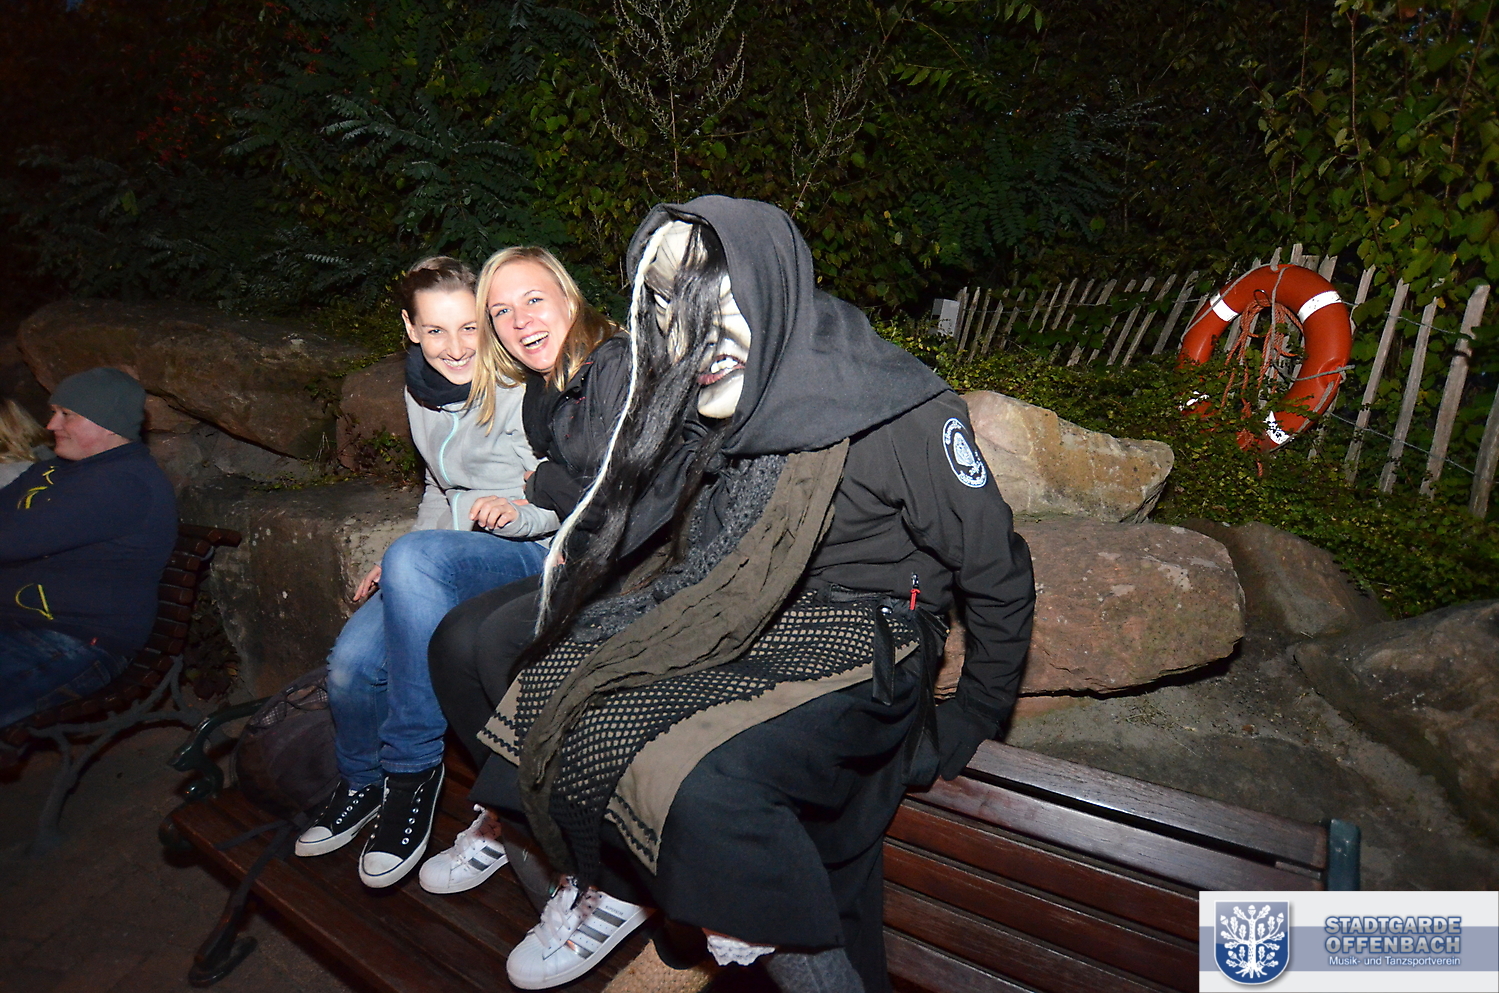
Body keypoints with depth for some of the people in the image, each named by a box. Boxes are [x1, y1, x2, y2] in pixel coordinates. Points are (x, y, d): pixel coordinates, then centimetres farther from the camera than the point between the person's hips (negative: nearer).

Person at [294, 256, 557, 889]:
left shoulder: (521, 393, -13)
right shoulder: (421, 389, 10)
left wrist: (519, 511, -33)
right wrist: (395, 566, 13)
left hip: (530, 561, -6)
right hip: (447, 561, 6)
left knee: (414, 557, -36)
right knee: (351, 660, -15)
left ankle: (413, 767, -20)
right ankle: (362, 784, 20)